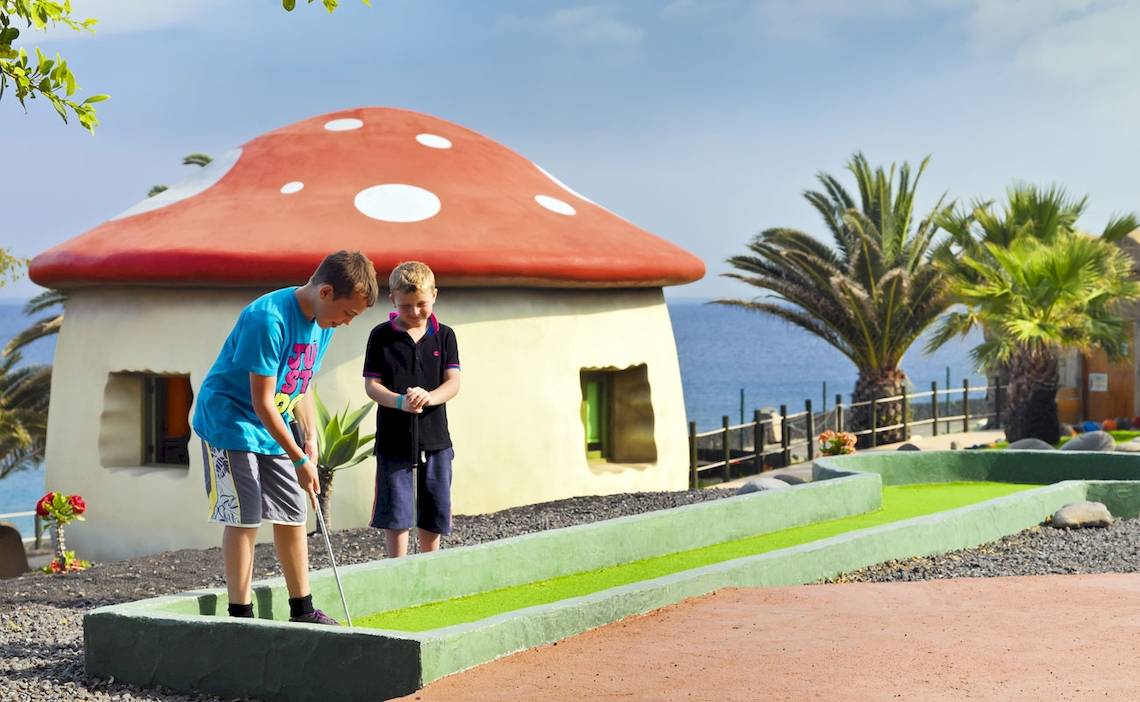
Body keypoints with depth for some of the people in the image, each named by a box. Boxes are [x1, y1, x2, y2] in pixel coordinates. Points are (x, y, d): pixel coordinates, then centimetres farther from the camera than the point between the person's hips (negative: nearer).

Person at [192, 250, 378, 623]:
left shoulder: (323, 322, -1)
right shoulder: (268, 319, -28)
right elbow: (262, 403, -25)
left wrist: (311, 438, -1)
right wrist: (300, 460, -20)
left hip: (272, 428, 8)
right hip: (228, 421, -8)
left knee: (292, 515, 7)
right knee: (244, 518, -9)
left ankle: (302, 610, 16)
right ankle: (241, 616, -3)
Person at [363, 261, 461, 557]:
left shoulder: (444, 335, 4)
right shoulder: (381, 335, -1)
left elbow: (453, 383, -3)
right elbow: (371, 385, -4)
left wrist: (428, 397, -24)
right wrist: (400, 401, -24)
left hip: (434, 435, 2)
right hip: (394, 435, -2)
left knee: (434, 510, 9)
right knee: (396, 510, -2)